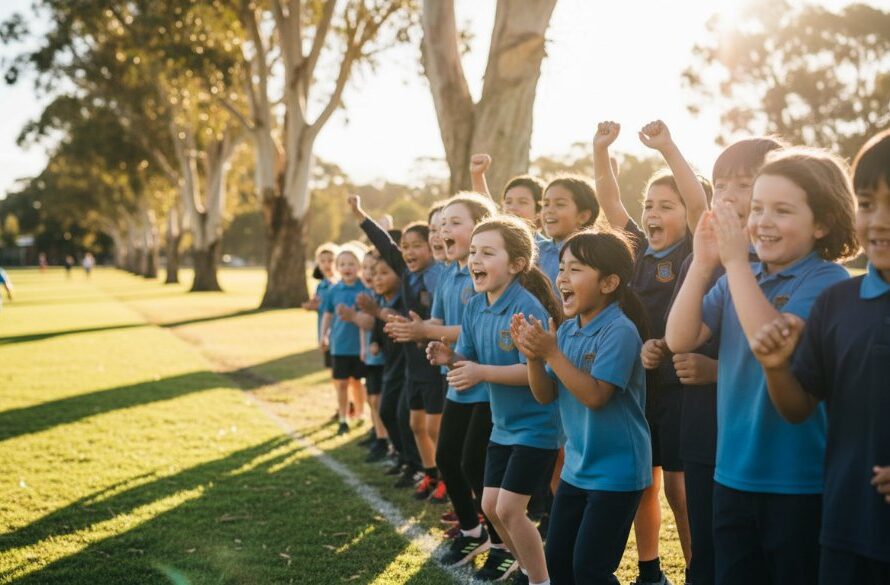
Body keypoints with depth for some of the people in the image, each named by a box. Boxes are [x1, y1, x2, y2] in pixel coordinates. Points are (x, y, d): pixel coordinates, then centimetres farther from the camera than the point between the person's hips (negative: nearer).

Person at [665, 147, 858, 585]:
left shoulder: (827, 282, -12)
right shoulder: (737, 278, 6)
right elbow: (680, 339, -4)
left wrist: (735, 260, -25)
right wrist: (703, 263, -14)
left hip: (800, 482, -6)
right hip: (734, 475, 6)